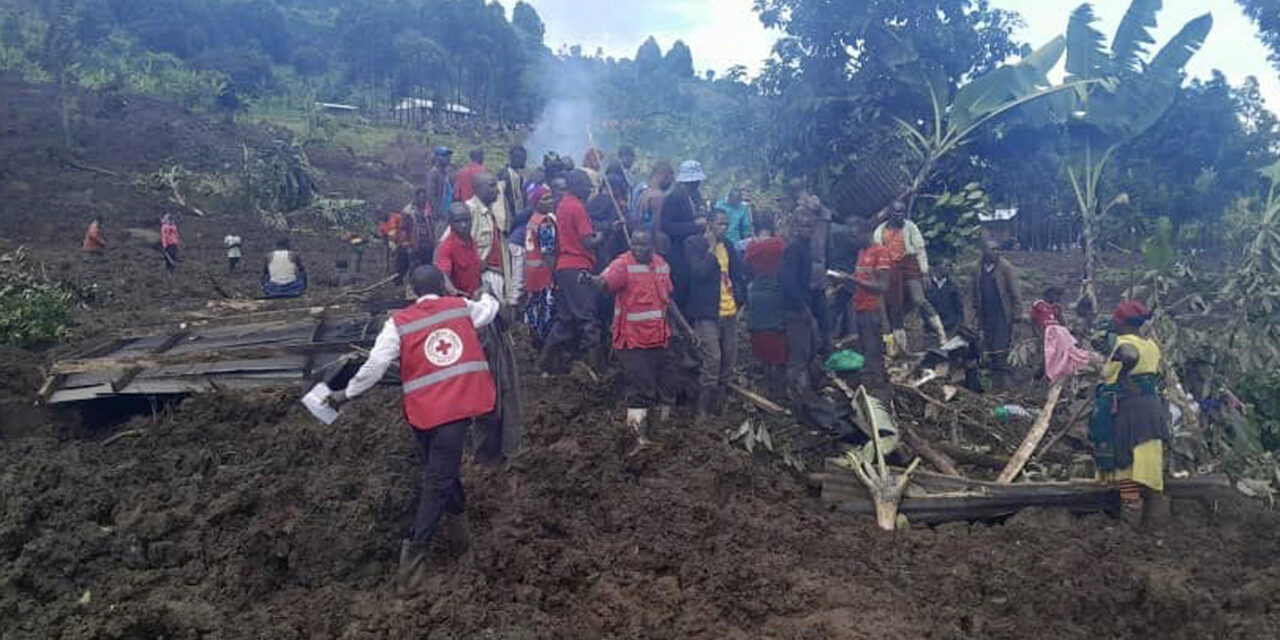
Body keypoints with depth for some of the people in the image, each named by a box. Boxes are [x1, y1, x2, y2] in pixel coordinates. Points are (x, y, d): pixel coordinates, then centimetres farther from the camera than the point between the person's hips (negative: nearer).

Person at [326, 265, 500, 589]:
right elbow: (491, 308, 29)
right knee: (439, 480, -1)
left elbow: (375, 365, -4)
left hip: (424, 408, 1)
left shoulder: (399, 323, 2)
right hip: (460, 404, 0)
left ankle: (457, 521, 37)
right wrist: (483, 295, 52)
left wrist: (346, 394, 9)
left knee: (442, 469, 23)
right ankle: (415, 555, -2)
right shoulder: (462, 307, 8)